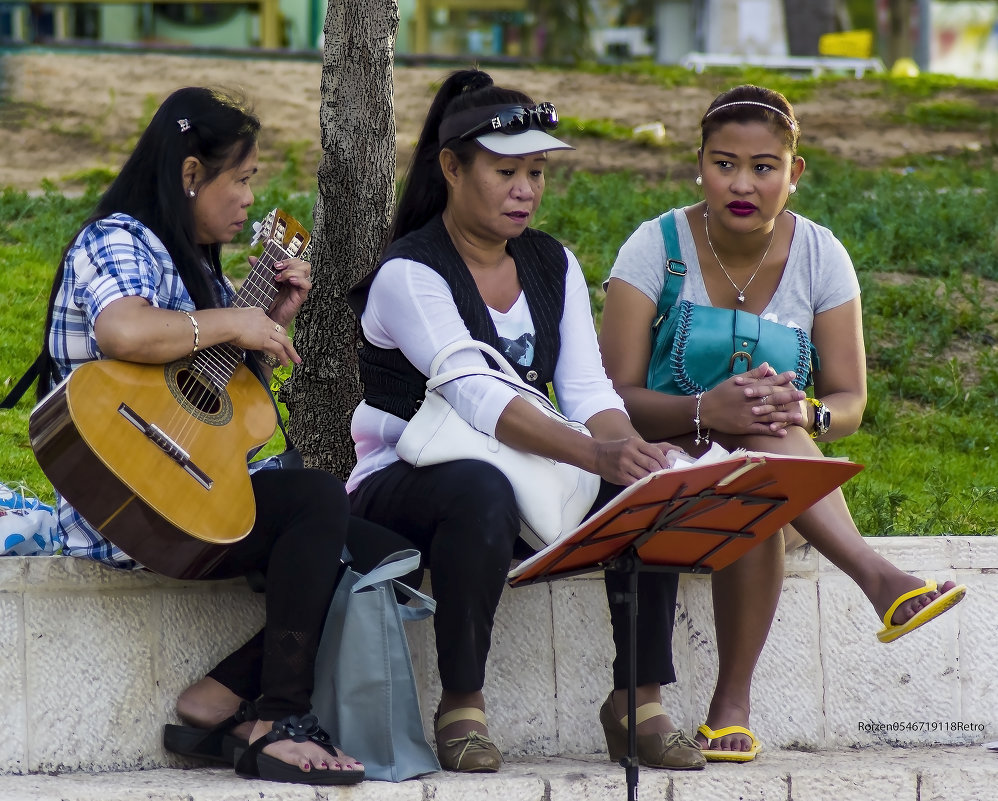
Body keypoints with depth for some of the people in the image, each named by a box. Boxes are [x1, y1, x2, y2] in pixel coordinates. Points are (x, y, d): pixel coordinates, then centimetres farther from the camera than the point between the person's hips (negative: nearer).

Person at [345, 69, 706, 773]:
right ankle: (462, 706, -26)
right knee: (482, 489, -40)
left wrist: (627, 446, -26)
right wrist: (594, 454, -41)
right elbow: (477, 396, -28)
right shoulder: (409, 275, -14)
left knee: (648, 485, -22)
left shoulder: (553, 265, 9)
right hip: (405, 485, -6)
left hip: (528, 478, 6)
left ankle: (639, 698, -16)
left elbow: (588, 389, -1)